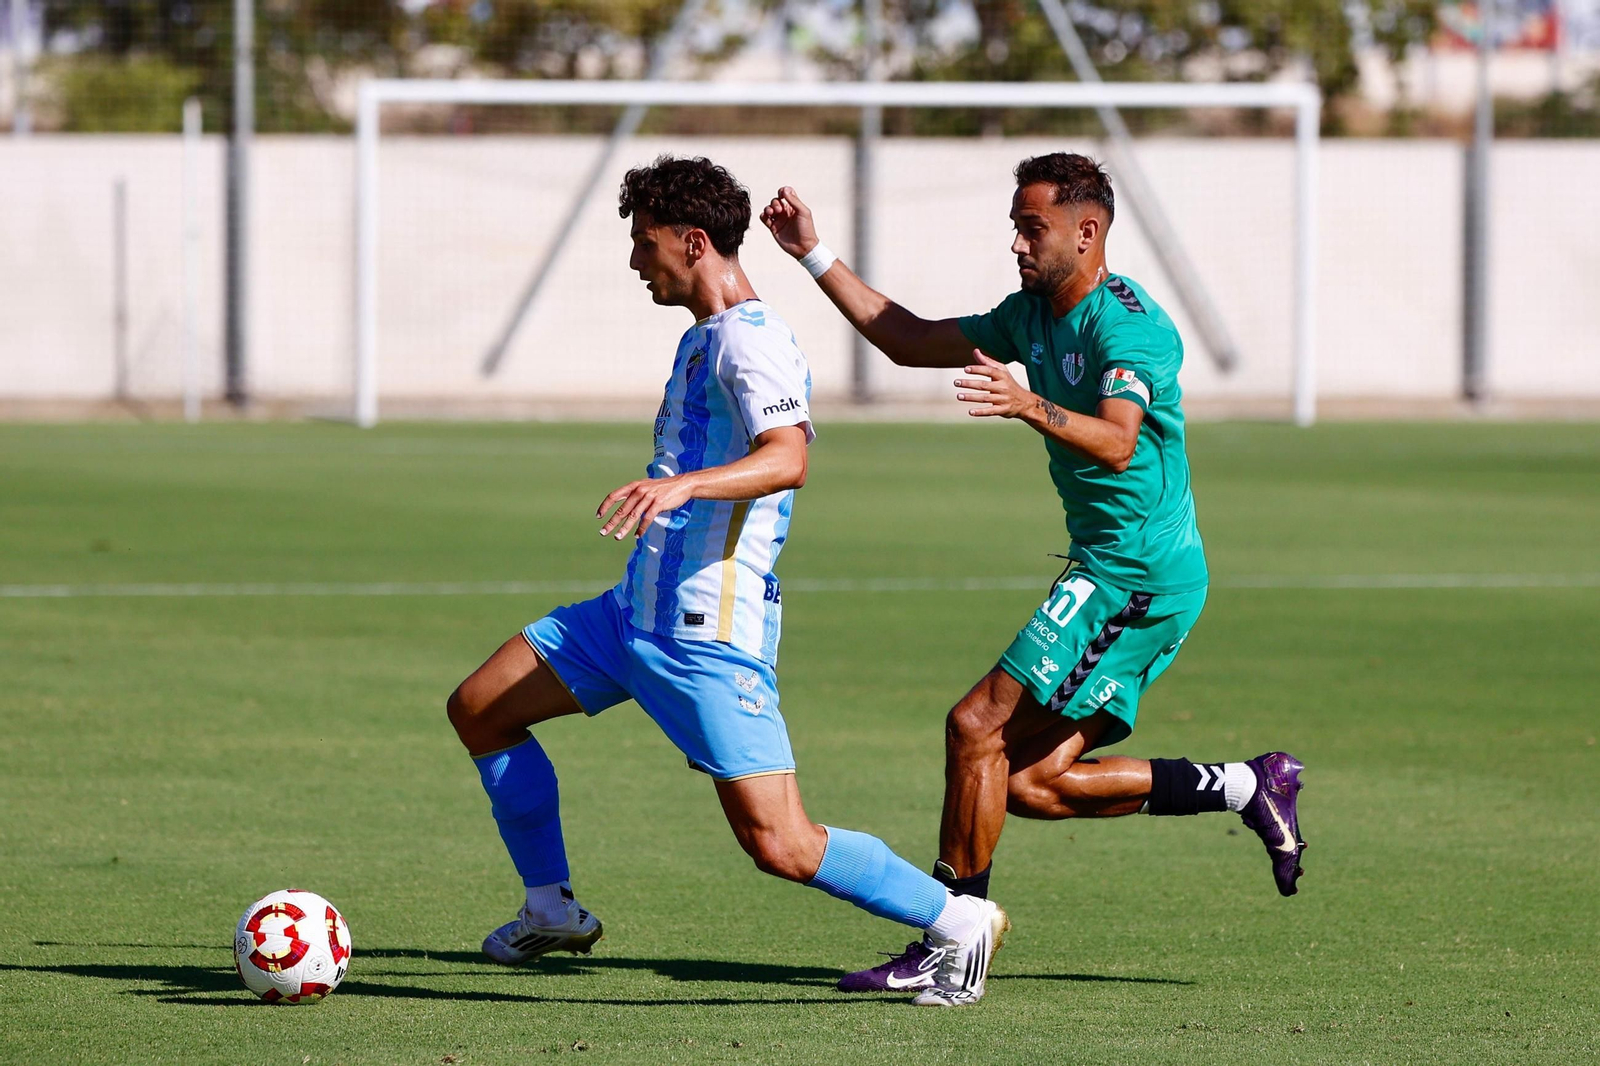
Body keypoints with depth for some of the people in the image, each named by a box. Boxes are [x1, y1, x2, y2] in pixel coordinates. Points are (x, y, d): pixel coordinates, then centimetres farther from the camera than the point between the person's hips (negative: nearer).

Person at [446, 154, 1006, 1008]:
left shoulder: (750, 342, -16)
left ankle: (958, 922, 1)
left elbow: (788, 457, -33)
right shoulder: (705, 337, 15)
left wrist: (679, 486, -46)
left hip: (708, 632, -10)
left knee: (779, 845, -13)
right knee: (478, 709, 12)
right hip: (639, 610, 10)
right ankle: (552, 910, 22)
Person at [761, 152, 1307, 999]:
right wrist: (814, 255, 17)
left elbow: (1117, 443, -32)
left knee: (977, 725, -13)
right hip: (1115, 572, 10)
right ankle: (1248, 787, 12)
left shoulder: (1128, 325, -16)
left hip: (1137, 574, -10)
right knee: (1029, 783, 4)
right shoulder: (1034, 316, 13)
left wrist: (1031, 406, -49)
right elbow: (909, 342, 21)